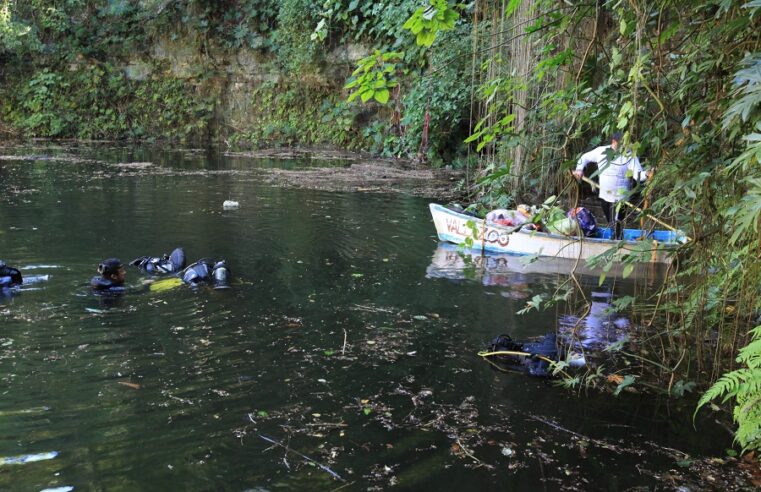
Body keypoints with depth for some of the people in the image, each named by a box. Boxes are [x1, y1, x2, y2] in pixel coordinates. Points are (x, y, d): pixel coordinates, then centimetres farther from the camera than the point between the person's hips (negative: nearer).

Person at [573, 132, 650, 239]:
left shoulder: (630, 155, -10)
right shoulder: (601, 151, 1)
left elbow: (638, 174, -18)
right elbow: (585, 157, 16)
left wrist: (646, 174, -39)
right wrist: (579, 169, 2)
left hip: (619, 197, -5)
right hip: (604, 195, 5)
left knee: (616, 224, -10)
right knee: (610, 223, 19)